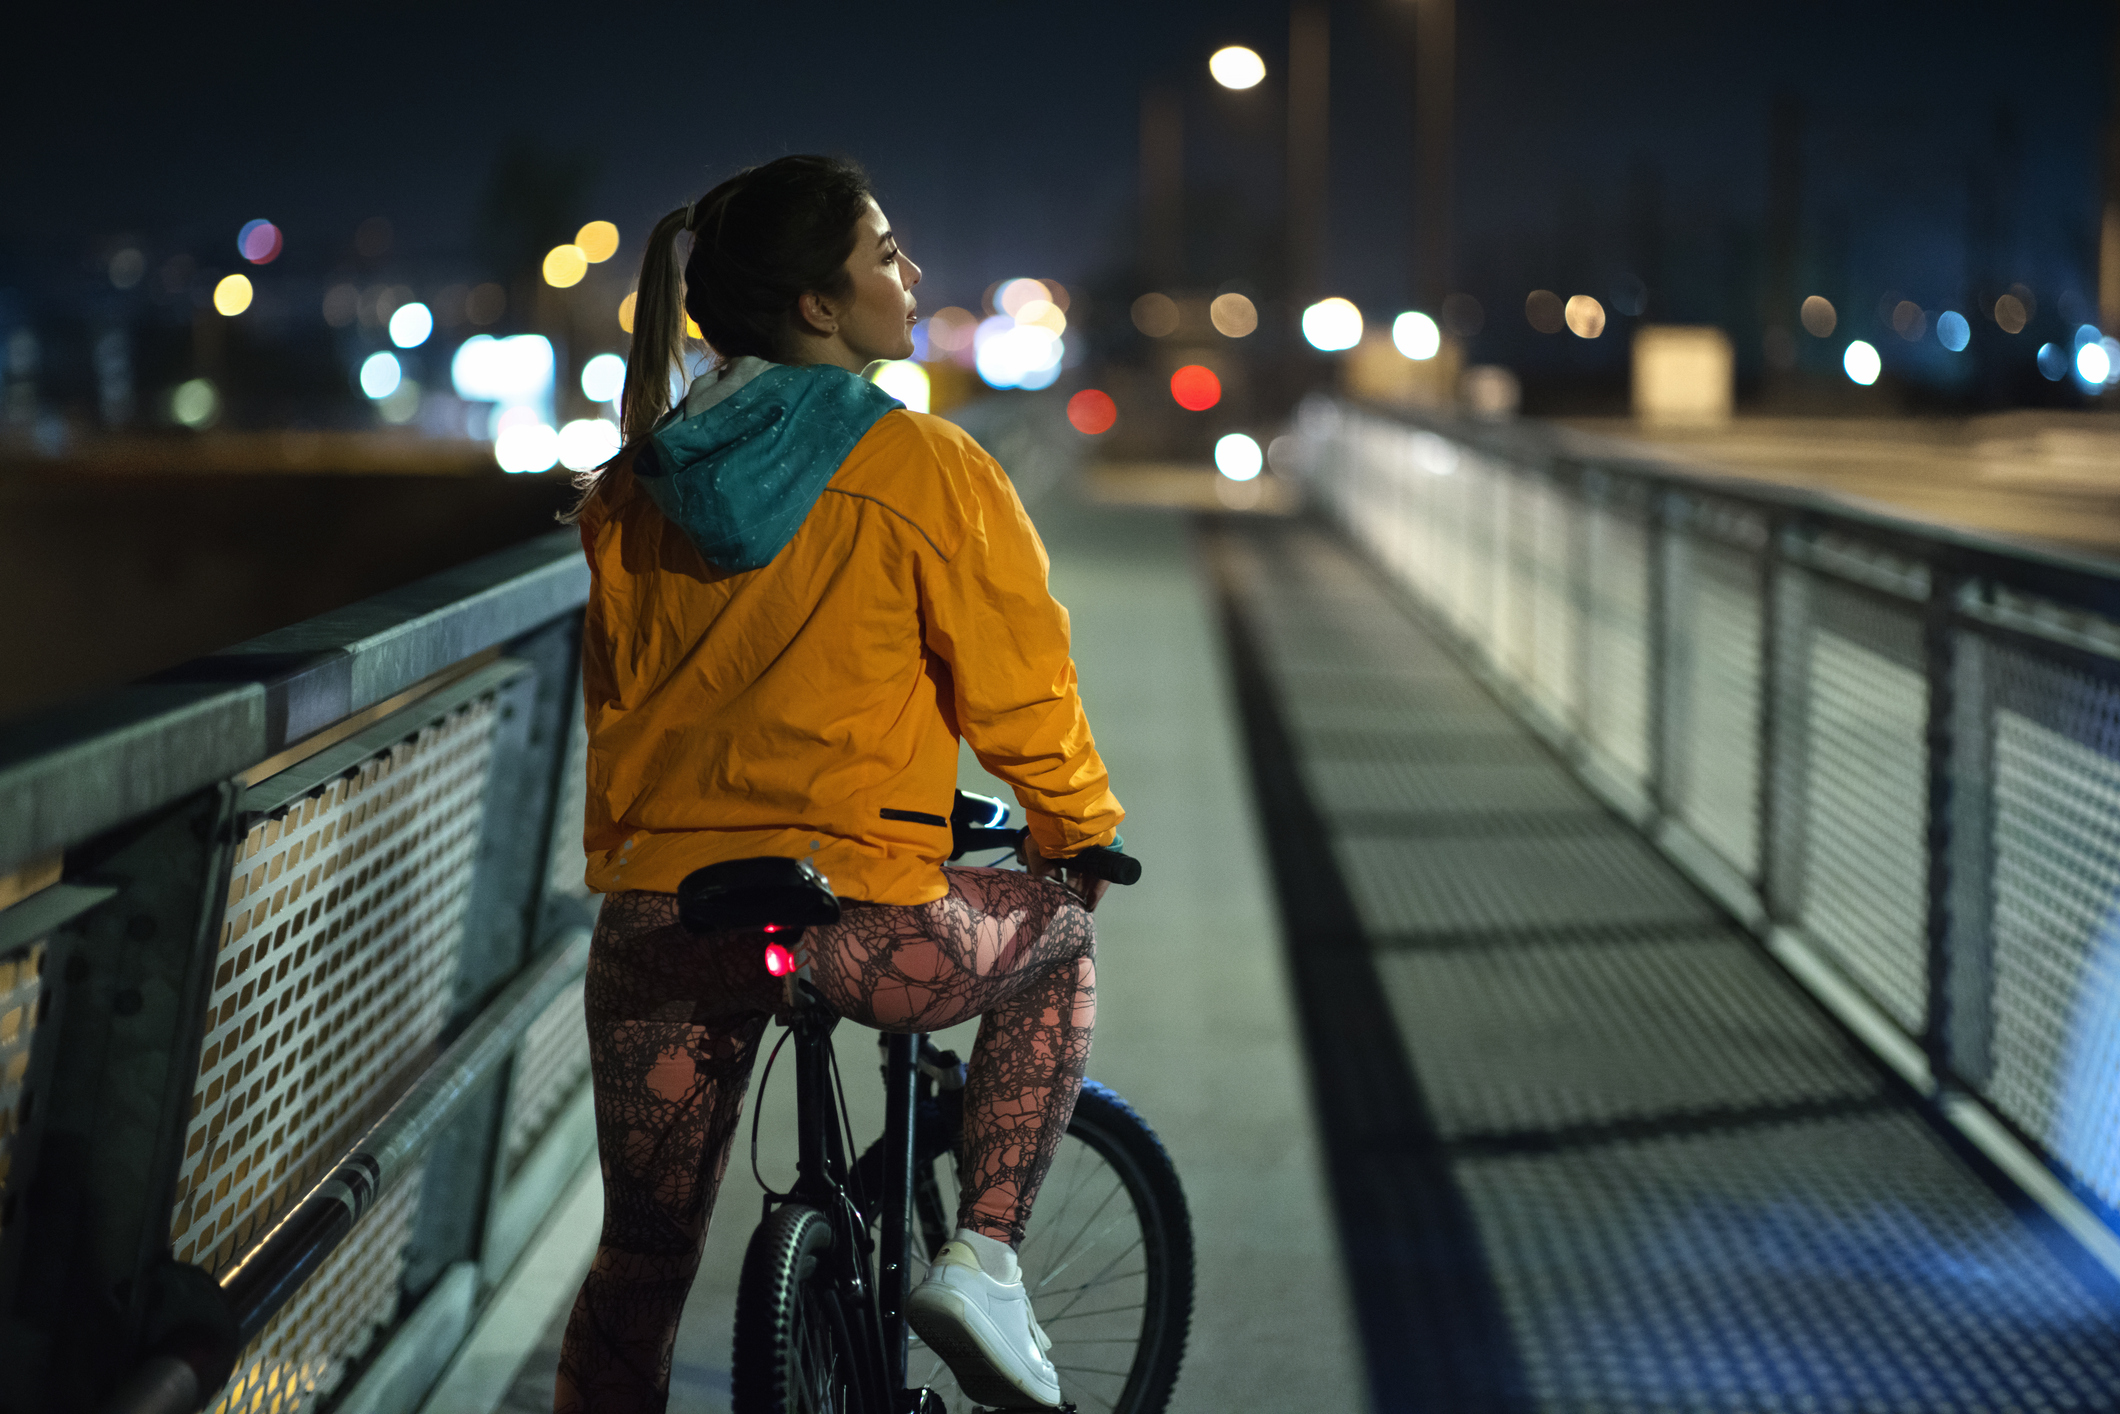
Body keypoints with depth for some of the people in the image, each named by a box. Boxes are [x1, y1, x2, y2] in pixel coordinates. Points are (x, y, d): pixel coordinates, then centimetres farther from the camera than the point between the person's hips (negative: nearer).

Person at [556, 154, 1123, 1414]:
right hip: (856, 918, -5)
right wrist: (1081, 834, 17)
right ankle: (985, 1260, 14)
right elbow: (1019, 691, -1)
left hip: (657, 918, 5)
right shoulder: (924, 470, -7)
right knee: (1059, 937, 26)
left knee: (642, 1258, 18)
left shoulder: (641, 484, 10)